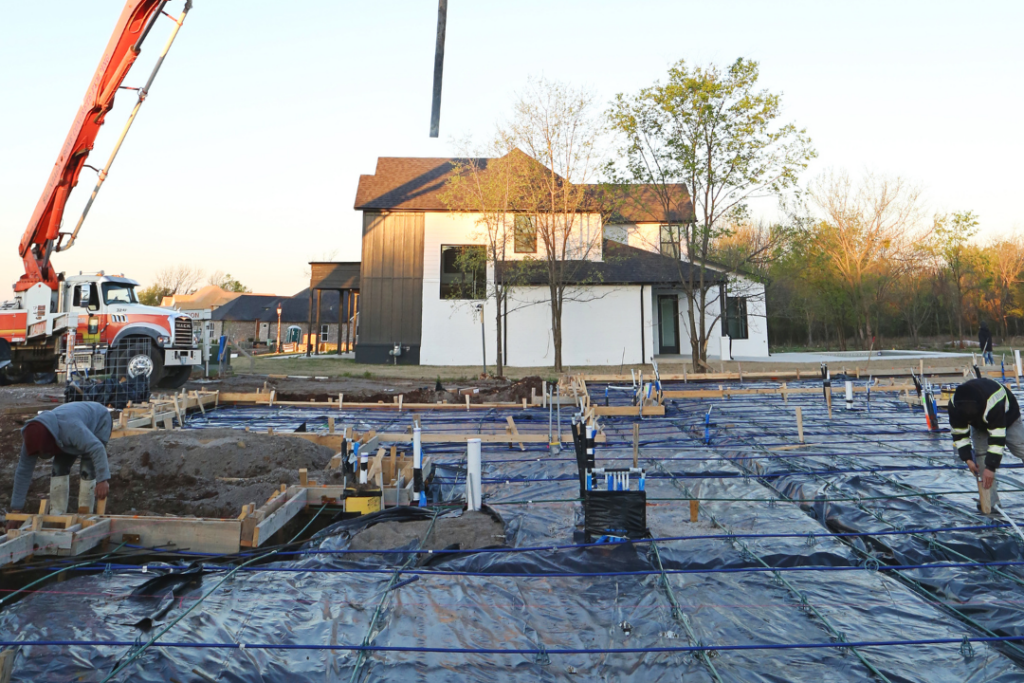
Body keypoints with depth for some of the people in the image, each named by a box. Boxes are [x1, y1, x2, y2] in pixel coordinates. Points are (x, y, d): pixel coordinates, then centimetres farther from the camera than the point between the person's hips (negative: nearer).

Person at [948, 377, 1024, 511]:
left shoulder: (994, 403, -46)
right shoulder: (954, 405, -33)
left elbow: (997, 438, -42)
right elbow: (959, 433, -21)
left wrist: (990, 467, -40)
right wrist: (967, 459, -25)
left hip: (1007, 419, -3)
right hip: (980, 425, 3)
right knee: (981, 454, -12)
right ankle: (989, 498, -9)